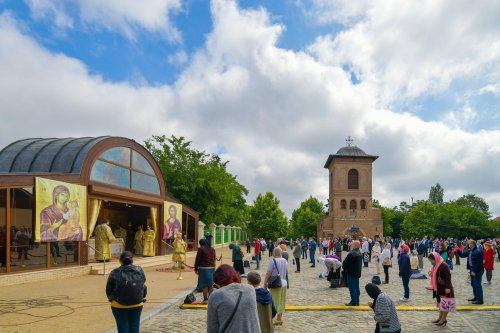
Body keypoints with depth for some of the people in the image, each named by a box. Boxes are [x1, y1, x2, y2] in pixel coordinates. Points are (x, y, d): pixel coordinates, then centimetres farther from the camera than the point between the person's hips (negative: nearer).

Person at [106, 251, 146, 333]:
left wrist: (112, 298, 15)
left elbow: (108, 290, -3)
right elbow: (143, 287, 1)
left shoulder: (115, 273, -11)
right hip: (137, 305, 2)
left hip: (119, 305, -2)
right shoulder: (139, 271, -5)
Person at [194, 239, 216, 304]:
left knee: (204, 284, -1)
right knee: (211, 284, 12)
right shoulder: (212, 249, 13)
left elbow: (197, 259, -6)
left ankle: (205, 299, 0)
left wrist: (196, 269, 1)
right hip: (212, 267, 6)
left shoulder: (201, 249, -6)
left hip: (204, 268, -6)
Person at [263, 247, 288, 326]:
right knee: (281, 301, 15)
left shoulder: (272, 261, -16)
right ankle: (280, 318, 25)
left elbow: (268, 273, -16)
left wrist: (265, 282, -5)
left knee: (276, 301, 4)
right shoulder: (285, 261, 5)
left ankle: (279, 318, 7)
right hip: (284, 284, 7)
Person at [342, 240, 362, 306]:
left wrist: (344, 268, 1)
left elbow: (345, 263, -19)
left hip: (351, 273, -9)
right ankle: (357, 302, 22)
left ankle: (353, 302, 4)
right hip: (357, 273, 9)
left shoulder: (351, 254, -23)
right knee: (356, 288, 14)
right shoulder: (359, 253, 7)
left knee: (352, 288, -1)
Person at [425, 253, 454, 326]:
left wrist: (448, 287, -25)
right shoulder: (435, 266, 8)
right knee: (440, 303, 17)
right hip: (439, 288, 9)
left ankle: (444, 319, 10)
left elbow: (448, 276, -24)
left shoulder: (444, 265, -21)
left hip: (445, 288, -9)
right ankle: (440, 318, 27)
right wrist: (431, 274, 3)